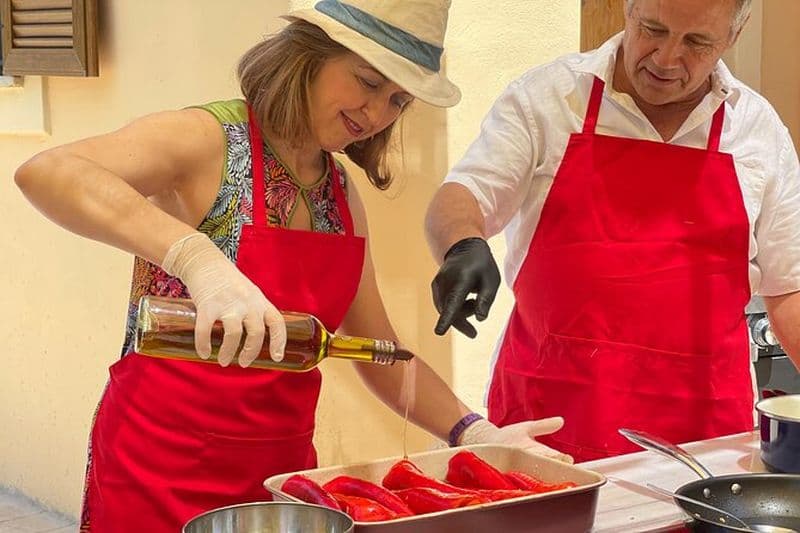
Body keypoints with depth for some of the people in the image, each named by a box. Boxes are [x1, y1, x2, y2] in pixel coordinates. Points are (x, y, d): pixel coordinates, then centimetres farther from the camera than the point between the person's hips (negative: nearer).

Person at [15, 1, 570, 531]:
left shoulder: (344, 196, 6)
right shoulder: (207, 140, -13)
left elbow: (380, 355, 12)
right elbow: (45, 172, -31)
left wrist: (473, 434, -2)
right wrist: (196, 257, -43)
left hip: (285, 467, 6)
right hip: (163, 470, -6)